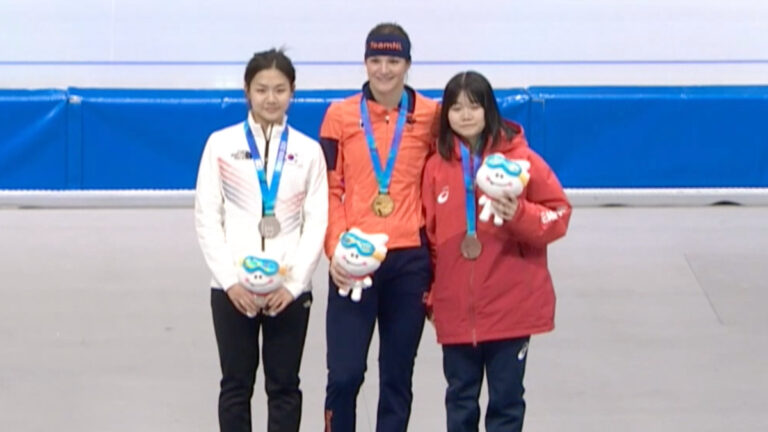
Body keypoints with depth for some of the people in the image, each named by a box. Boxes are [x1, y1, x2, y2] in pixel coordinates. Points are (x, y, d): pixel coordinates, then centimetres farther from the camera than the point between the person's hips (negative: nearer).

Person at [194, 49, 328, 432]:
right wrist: (230, 280, -9)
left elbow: (316, 222, 2)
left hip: (290, 289, 1)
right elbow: (207, 218, 0)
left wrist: (293, 283, -8)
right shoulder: (221, 144, 2)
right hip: (233, 288, -1)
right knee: (237, 384, 6)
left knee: (284, 385, 6)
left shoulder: (308, 151, 5)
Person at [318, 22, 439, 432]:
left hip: (410, 260, 1)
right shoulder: (340, 115, 4)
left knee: (397, 375, 7)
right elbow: (329, 188, 4)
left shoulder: (430, 116, 4)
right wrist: (335, 249, -8)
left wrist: (436, 252, 2)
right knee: (345, 373, -4)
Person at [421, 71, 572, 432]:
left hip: (511, 305, -3)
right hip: (456, 307, 3)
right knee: (460, 399, 13)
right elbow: (430, 234, 10)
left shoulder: (520, 158, -4)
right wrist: (431, 294, 10)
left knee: (506, 400, 5)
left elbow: (558, 215, -3)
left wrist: (520, 214, -21)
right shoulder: (436, 166, 5)